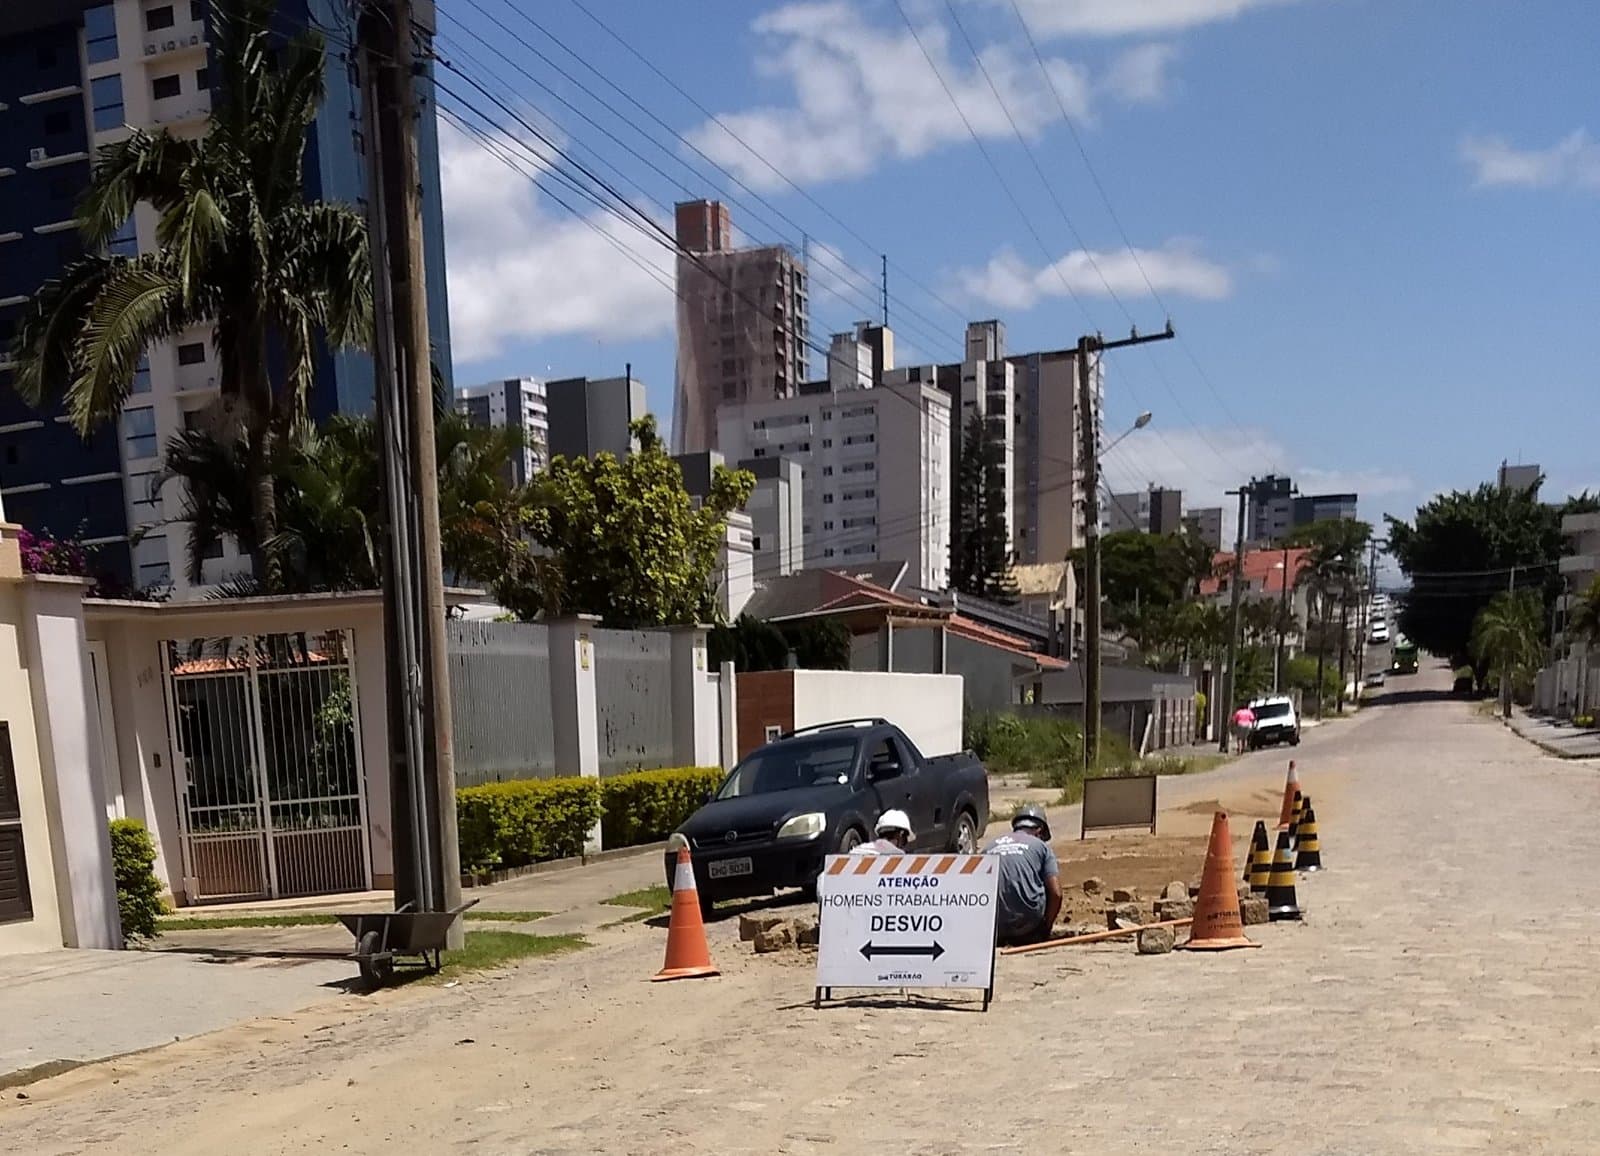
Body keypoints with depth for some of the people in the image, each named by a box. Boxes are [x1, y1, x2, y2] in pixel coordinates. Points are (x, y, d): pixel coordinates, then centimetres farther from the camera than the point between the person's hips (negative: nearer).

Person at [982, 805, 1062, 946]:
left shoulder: (988, 848, 16)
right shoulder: (1041, 846, 8)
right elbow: (1056, 893, -1)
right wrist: (1045, 929, 13)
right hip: (1028, 922, -3)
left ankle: (1002, 938, 11)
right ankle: (1033, 935, 13)